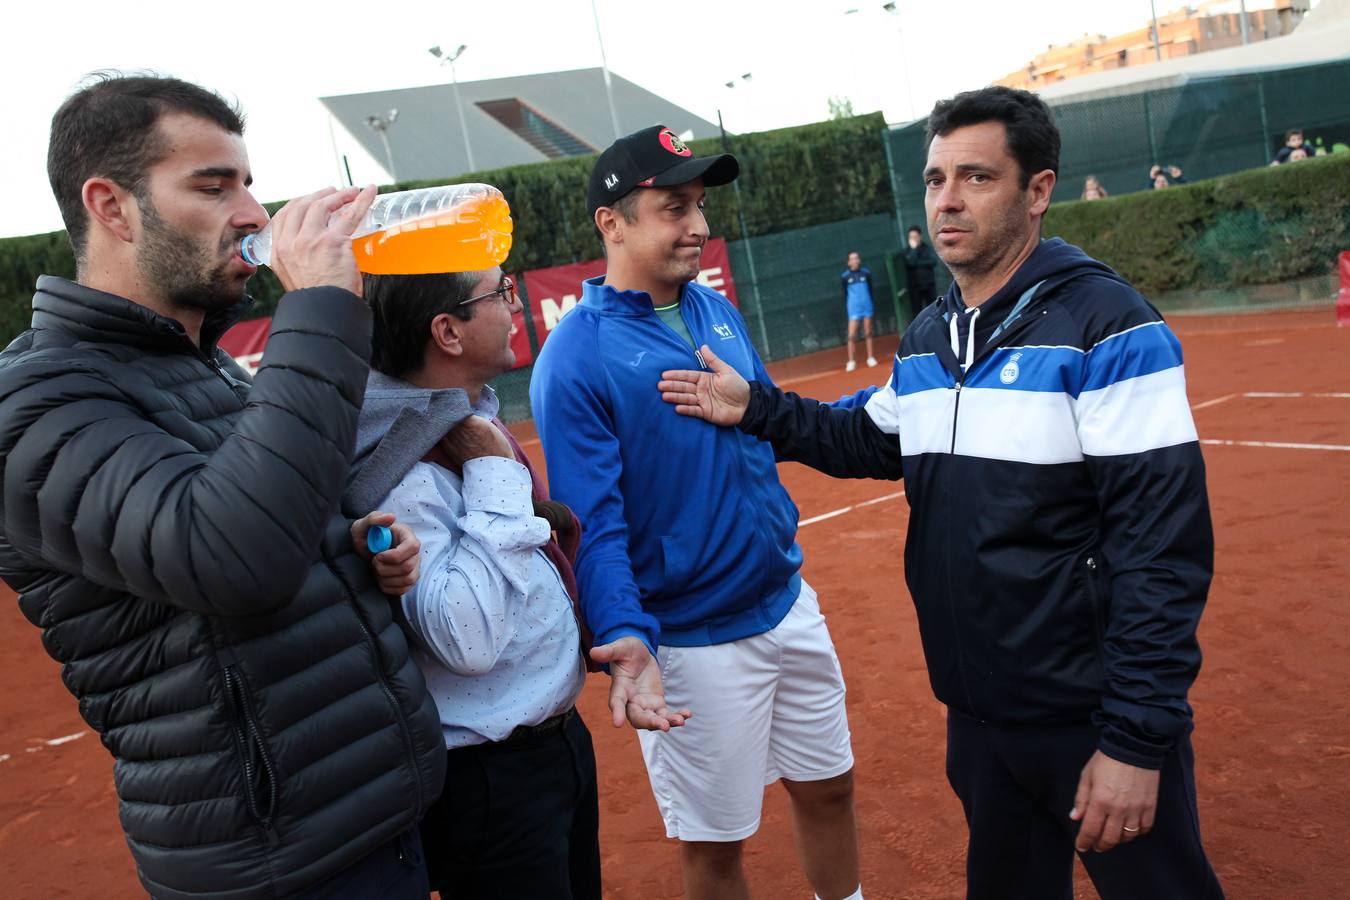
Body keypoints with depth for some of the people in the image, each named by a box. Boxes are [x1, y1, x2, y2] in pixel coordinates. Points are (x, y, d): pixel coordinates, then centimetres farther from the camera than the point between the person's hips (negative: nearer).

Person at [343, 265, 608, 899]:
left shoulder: (477, 422, 3)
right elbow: (467, 642, -32)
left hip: (561, 735, 9)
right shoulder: (398, 471, -25)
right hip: (488, 777, -9)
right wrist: (494, 477, -27)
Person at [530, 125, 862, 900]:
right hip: (692, 644, -6)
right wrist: (627, 637, -35)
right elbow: (594, 525, -20)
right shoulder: (576, 359, -18)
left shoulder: (717, 310, 3)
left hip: (788, 602, 7)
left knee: (829, 787, 22)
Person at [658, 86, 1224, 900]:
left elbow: (1164, 546, -20)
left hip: (1094, 718, -6)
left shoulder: (1107, 328, -17)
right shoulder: (926, 341, 6)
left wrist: (1136, 740, -21)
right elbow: (875, 441, 20)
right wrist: (759, 411, 6)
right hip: (977, 711, 7)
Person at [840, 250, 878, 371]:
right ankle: (851, 361, 0)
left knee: (868, 333, 10)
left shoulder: (866, 273, -1)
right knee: (852, 336, -7)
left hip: (866, 306, 2)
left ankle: (870, 357, 20)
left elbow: (870, 288, 9)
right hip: (854, 308, -2)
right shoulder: (845, 277, -5)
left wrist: (868, 301, 7)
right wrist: (847, 306, 4)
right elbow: (844, 293, 5)